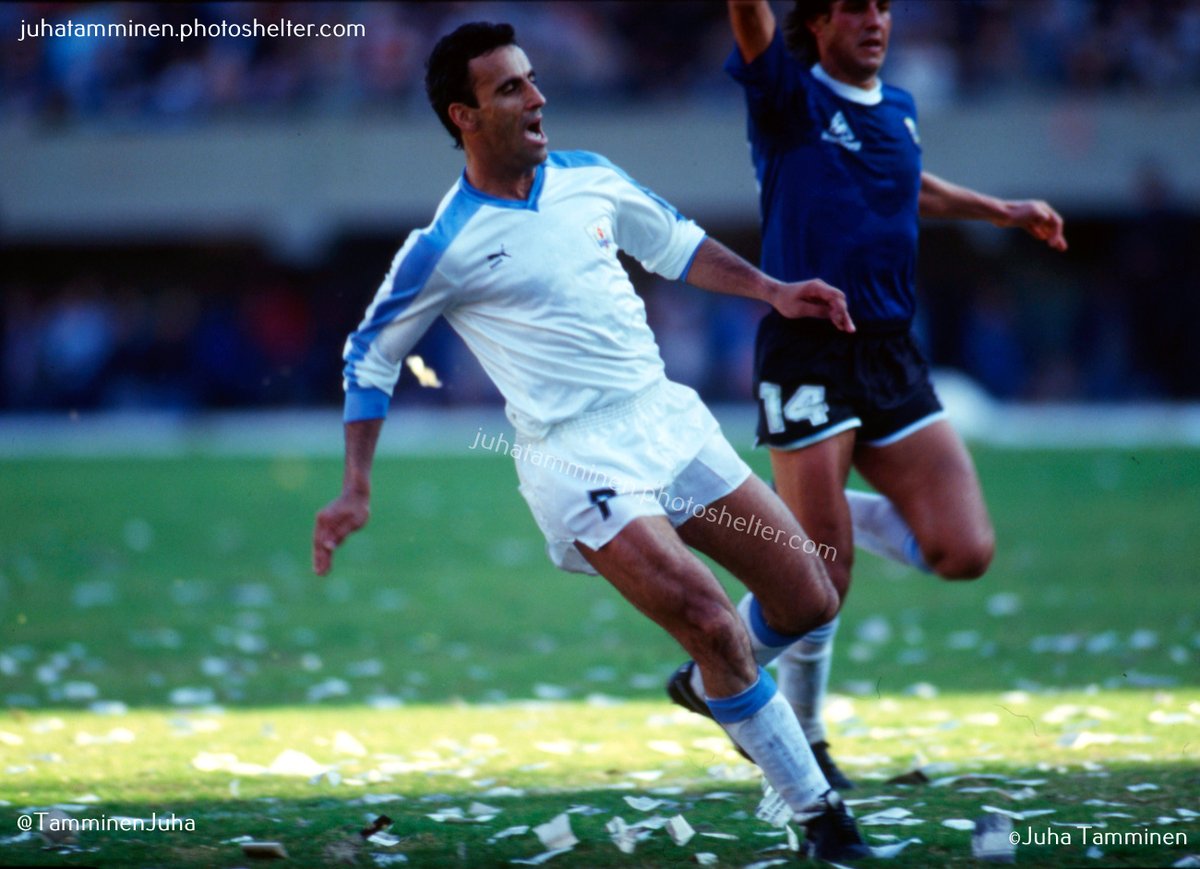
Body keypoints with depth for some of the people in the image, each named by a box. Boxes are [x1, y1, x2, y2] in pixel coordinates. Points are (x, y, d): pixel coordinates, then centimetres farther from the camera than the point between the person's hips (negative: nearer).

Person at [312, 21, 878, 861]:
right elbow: (370, 358, 2)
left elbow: (674, 244, 25)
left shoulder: (590, 179, 6)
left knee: (810, 601, 4)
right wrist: (356, 492, -2)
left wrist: (772, 290, 15)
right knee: (713, 624, -20)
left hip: (670, 418, 6)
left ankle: (719, 688, 36)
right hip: (579, 460, -6)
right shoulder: (444, 247, -10)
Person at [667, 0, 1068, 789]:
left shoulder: (898, 110, 14)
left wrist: (1000, 212, 42)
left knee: (965, 552, -5)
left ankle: (837, 516, 21)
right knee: (821, 579, -7)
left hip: (892, 354, 6)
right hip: (806, 355, -6)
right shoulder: (790, 97, -5)